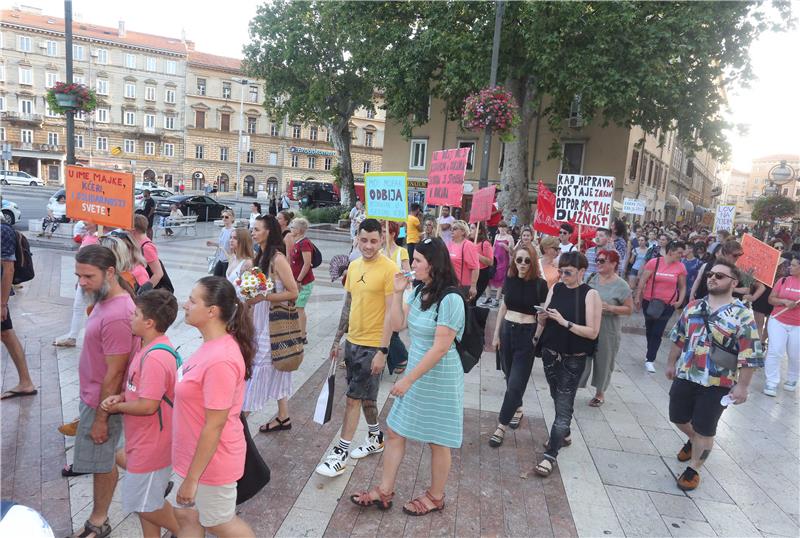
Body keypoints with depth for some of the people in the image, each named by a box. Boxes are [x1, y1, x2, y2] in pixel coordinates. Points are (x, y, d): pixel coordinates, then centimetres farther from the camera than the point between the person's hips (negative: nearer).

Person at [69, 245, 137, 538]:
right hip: (93, 394, 8)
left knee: (100, 461, 11)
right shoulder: (106, 298, -1)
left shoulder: (116, 316, -33)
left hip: (102, 401, -7)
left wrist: (100, 419, -17)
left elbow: (114, 374, -26)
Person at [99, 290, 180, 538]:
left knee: (145, 504, 8)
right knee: (145, 500, 22)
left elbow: (147, 406, -29)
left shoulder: (154, 357, -29)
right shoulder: (152, 348, 3)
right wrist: (121, 396, -2)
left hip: (150, 445, -10)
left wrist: (117, 407, -12)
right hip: (145, 441, 10)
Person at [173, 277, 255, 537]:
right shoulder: (213, 345, -2)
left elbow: (214, 426, -27)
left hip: (210, 461, -8)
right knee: (186, 515, 24)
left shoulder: (221, 360, -32)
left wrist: (191, 478, -19)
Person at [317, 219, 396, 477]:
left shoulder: (389, 269, -16)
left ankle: (340, 454, 13)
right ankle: (376, 437, 40)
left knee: (354, 398, 0)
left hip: (373, 346, -7)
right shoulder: (353, 266, 5)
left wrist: (382, 351, -18)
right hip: (352, 341, 7)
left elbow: (391, 313, -16)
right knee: (364, 396, 19)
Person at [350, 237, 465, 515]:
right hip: (416, 374, 8)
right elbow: (398, 325, 6)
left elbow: (440, 348, -24)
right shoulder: (419, 291, 1)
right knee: (394, 431, 14)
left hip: (438, 380, -8)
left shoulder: (450, 300, -24)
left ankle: (435, 497, 34)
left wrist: (408, 379, -20)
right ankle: (384, 492, 31)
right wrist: (397, 293, -5)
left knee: (437, 441, 12)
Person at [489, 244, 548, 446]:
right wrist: (496, 334, 10)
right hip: (507, 331, 4)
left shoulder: (540, 284, -10)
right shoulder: (509, 279, 1)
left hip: (527, 334, -4)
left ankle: (501, 426, 6)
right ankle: (517, 408, 41)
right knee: (510, 377, 16)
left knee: (516, 382, -3)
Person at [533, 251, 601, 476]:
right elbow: (544, 321, 9)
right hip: (550, 354, 5)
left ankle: (551, 455, 3)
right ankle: (564, 434, 42)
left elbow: (593, 332, -15)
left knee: (564, 405, -2)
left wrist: (564, 322, -22)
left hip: (573, 359, -5)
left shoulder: (591, 295, -11)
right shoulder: (555, 289, 2)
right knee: (558, 398, 19)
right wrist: (542, 319, -13)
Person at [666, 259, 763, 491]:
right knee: (678, 418, 18)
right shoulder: (693, 306, 3)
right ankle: (693, 441, 49)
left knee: (705, 430, 7)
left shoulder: (742, 315, -13)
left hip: (717, 384, -5)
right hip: (685, 376, 5)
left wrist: (742, 386, -13)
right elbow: (678, 338, 13)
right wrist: (671, 363, 17)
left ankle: (693, 470, 27)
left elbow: (749, 356, -13)